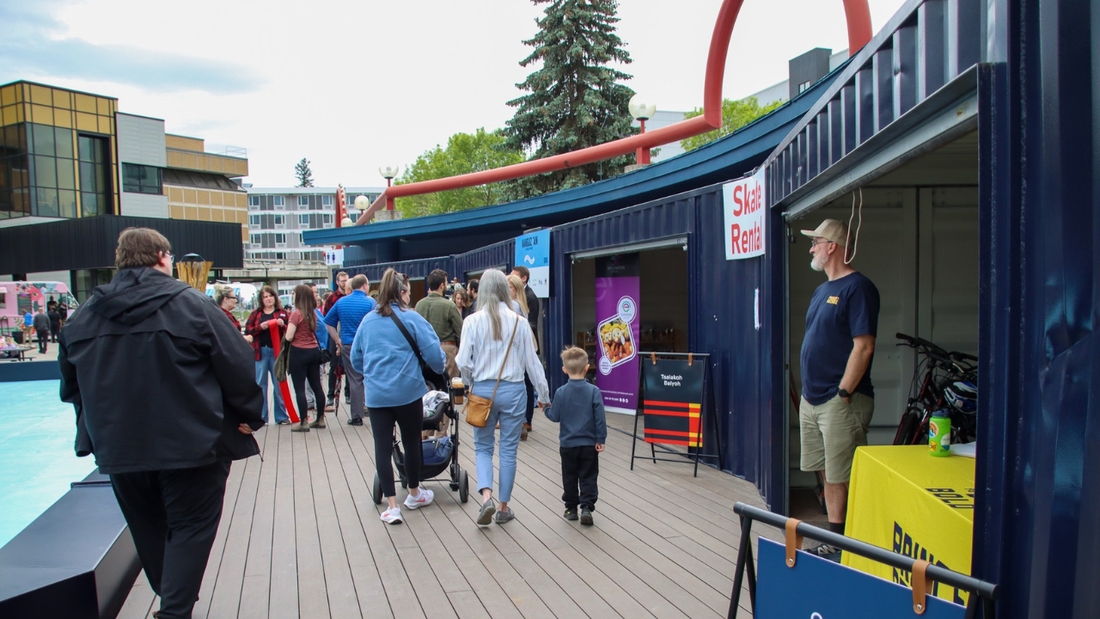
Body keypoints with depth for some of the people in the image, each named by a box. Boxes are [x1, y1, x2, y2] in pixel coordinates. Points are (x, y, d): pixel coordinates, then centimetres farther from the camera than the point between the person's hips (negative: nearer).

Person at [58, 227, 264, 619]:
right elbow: (237, 366, -11)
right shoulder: (191, 304, -11)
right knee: (190, 528, 7)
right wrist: (248, 417, 1)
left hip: (118, 450, 5)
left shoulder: (83, 316, 5)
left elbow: (71, 385, 15)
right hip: (190, 446, -5)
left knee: (149, 530, 21)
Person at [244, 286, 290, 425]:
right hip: (260, 351, 0)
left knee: (279, 384, 3)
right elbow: (248, 331, 3)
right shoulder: (255, 313, 10)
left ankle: (281, 416, 10)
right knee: (260, 384, 3)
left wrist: (282, 325, -13)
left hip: (277, 351, 0)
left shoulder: (282, 313, 9)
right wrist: (260, 327, -13)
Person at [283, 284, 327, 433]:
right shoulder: (313, 313, 7)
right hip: (314, 351, 7)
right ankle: (320, 419, 18)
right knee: (316, 386, 12)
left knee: (299, 388, 0)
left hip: (299, 352, -7)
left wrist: (288, 327, 5)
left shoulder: (296, 314, -13)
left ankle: (304, 422, 2)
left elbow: (289, 337, -14)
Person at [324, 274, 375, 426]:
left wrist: (338, 341, 14)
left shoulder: (341, 302, 7)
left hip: (348, 346, 3)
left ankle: (356, 416, 10)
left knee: (354, 381, 7)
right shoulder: (370, 302, -6)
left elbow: (328, 322, 12)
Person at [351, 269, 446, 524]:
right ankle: (414, 494, 31)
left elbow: (356, 359, 15)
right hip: (407, 391, -3)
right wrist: (441, 368, 12)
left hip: (376, 395, 3)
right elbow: (433, 353, -9)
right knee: (411, 442, 13)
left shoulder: (367, 320, 7)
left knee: (382, 447, 5)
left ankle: (392, 506, 4)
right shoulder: (411, 318, -6)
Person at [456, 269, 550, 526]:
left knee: (483, 447, 15)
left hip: (483, 390, 0)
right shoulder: (519, 322, -5)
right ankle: (503, 507, 19)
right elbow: (532, 362, 0)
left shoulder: (472, 321, -6)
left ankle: (486, 496, -4)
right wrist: (543, 394, 11)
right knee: (509, 450, 11)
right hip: (512, 390, 0)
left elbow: (463, 362, -8)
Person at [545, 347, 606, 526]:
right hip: (589, 444, -1)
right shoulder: (594, 391, -10)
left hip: (568, 444, 1)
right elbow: (600, 418, -10)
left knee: (569, 477, 15)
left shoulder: (561, 392, -9)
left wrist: (546, 409, 16)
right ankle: (587, 507, -1)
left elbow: (555, 416, -4)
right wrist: (600, 440, -3)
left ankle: (571, 508, 22)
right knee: (588, 478, 9)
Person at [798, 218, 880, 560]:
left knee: (844, 478, -2)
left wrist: (843, 394, -18)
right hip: (812, 400, 9)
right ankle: (833, 540, 25)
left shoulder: (858, 287, -12)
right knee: (828, 474, 15)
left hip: (840, 401, -9)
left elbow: (864, 346, -18)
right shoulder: (822, 290, 16)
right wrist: (809, 391, 15)